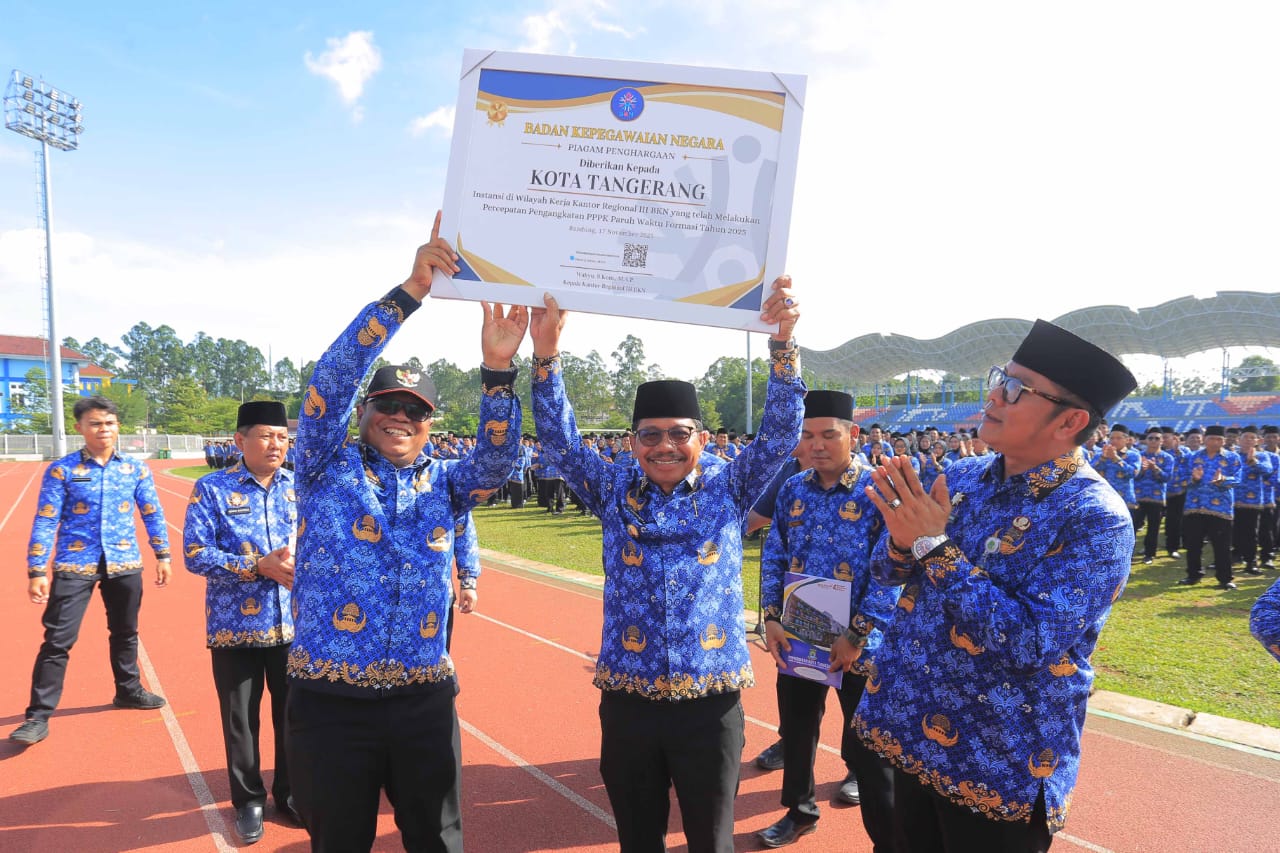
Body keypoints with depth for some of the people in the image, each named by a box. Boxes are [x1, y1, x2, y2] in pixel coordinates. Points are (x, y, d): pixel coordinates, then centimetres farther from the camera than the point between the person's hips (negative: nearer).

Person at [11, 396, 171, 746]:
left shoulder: (136, 468, 2)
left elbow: (153, 514, 8)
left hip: (124, 564, 3)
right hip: (74, 565, -2)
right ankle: (38, 716, 7)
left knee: (125, 633, 17)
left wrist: (163, 555, 5)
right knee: (58, 639, -3)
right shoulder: (61, 470, -5)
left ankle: (128, 690, 35)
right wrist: (36, 571, -11)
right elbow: (45, 522, -6)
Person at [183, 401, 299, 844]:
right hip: (235, 627, -2)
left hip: (296, 624, 2)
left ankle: (291, 793, 32)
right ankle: (249, 801, 31)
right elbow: (195, 555, -11)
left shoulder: (301, 487, 3)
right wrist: (258, 566, -21)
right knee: (240, 720, 11)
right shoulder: (212, 489, -6)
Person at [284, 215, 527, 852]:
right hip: (331, 703, -2)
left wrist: (497, 370, -27)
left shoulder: (442, 485, 7)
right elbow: (332, 380, -13)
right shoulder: (328, 468, 0)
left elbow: (495, 461, -12)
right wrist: (409, 291, -22)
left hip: (424, 701, 2)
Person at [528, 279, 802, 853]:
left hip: (710, 702, -1)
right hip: (627, 702, 2)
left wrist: (783, 342, -20)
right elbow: (559, 441, -3)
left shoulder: (729, 489, 1)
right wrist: (545, 356, -16)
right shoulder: (615, 492, 4)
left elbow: (780, 433, -8)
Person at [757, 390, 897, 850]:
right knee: (796, 733, 19)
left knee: (870, 748, 7)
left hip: (860, 647, -4)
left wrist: (858, 635, -19)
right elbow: (774, 559, 7)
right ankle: (799, 811, 43)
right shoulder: (792, 490, 3)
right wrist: (772, 619, -3)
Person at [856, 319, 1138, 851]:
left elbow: (1032, 644, -27)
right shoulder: (963, 476, 0)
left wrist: (936, 546, -27)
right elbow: (889, 572, 6)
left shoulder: (1096, 518, -19)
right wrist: (903, 540, -17)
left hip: (1001, 766, -6)